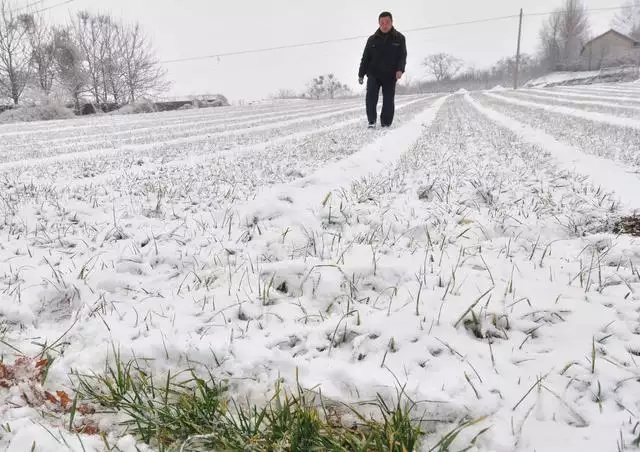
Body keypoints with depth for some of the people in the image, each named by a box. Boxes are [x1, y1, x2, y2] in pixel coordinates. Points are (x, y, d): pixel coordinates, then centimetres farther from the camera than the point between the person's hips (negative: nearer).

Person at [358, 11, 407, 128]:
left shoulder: (399, 38, 4)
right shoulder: (372, 39, 6)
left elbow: (402, 56, -1)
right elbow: (365, 58, 9)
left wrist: (400, 69, -20)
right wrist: (361, 74, 4)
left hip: (390, 76, 0)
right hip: (373, 74, 0)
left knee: (389, 100, 0)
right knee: (371, 97, -16)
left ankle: (386, 124, 8)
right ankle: (372, 121, -8)